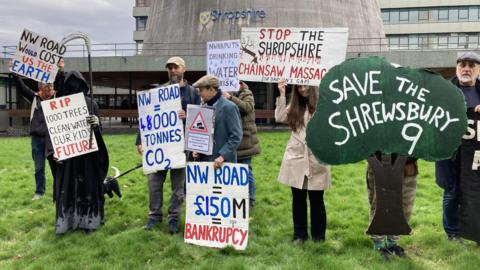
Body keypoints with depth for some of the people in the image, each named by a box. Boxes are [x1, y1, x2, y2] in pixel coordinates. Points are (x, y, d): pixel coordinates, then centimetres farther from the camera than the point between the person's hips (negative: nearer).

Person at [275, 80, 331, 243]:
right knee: (298, 198, 11)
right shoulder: (294, 106, 13)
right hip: (296, 157, 4)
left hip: (316, 157, -4)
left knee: (316, 199, 6)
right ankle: (299, 234, 23)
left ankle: (318, 235, 21)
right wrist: (282, 95, -1)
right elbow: (280, 118, 2)